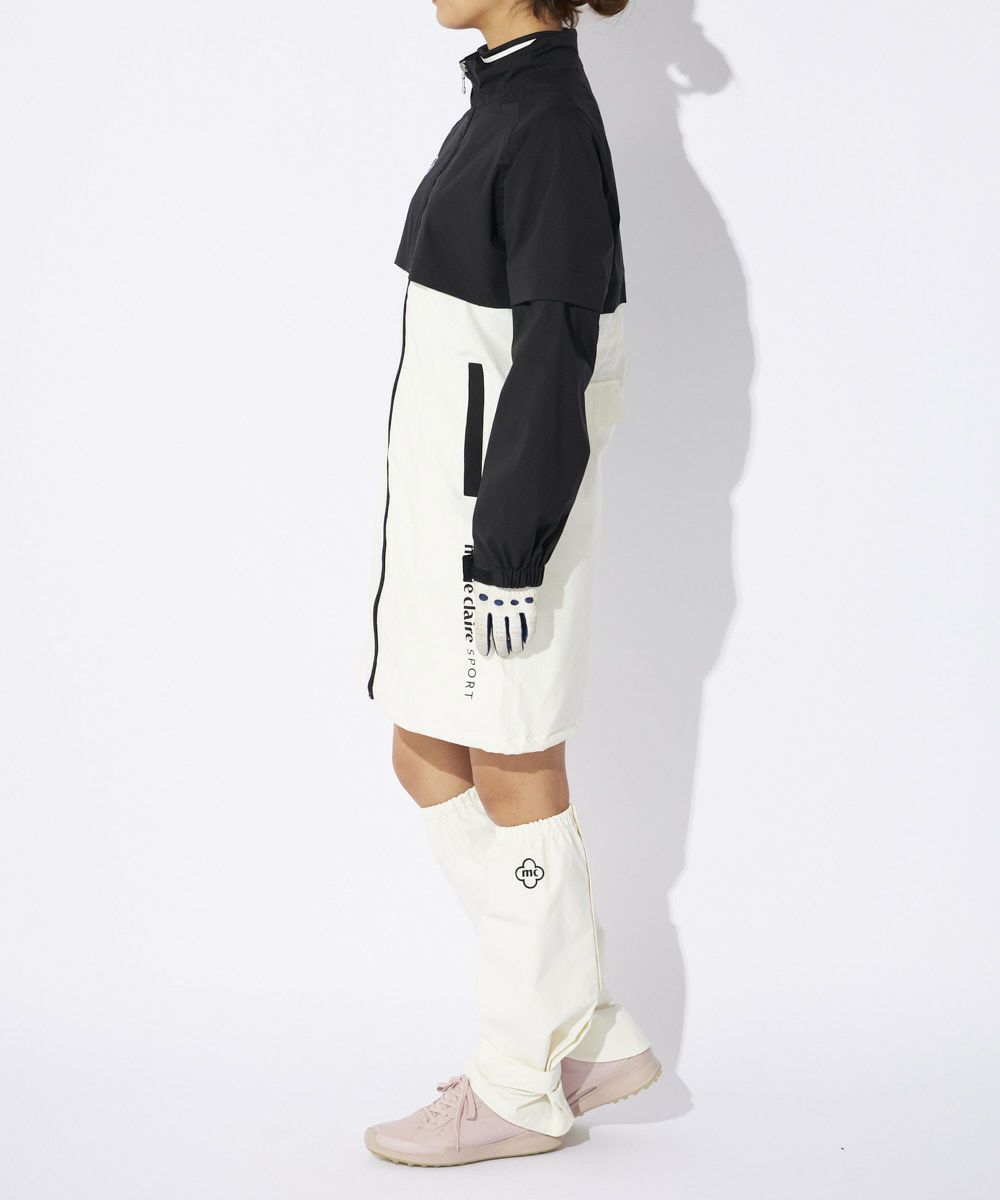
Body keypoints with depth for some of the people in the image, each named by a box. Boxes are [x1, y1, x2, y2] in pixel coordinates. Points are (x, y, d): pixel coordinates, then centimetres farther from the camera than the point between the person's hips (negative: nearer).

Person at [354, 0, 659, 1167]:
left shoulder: (549, 121, -17)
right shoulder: (507, 102, 12)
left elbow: (555, 359, -20)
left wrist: (509, 556, -20)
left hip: (503, 500, -10)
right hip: (449, 485, 10)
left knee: (511, 775, 2)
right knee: (427, 760, 14)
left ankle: (523, 1084, 17)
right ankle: (592, 1035, 24)